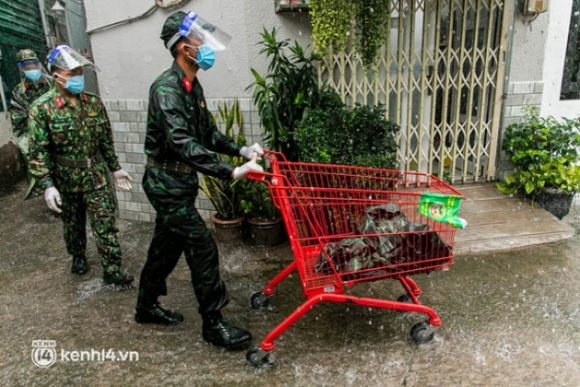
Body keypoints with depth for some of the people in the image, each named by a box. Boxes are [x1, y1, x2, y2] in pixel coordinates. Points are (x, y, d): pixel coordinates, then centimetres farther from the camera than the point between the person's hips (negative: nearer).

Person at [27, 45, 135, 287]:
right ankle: (78, 257, 42)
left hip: (97, 176, 2)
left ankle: (112, 270, 10)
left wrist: (115, 168, 10)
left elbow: (106, 139, 8)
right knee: (73, 224, 18)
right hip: (65, 180, -1)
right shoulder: (42, 108, -12)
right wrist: (47, 185, -19)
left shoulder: (94, 102, -1)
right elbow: (38, 151, -13)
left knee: (106, 224, 0)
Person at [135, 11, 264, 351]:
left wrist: (241, 149, -2)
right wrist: (231, 172, -38)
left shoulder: (193, 87, 9)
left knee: (167, 245, 18)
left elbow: (208, 133, 12)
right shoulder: (166, 90, -21)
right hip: (167, 183, -9)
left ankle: (147, 305, 37)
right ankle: (213, 323, 9)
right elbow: (183, 144, -32)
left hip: (180, 182, 9)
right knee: (202, 247, -6)